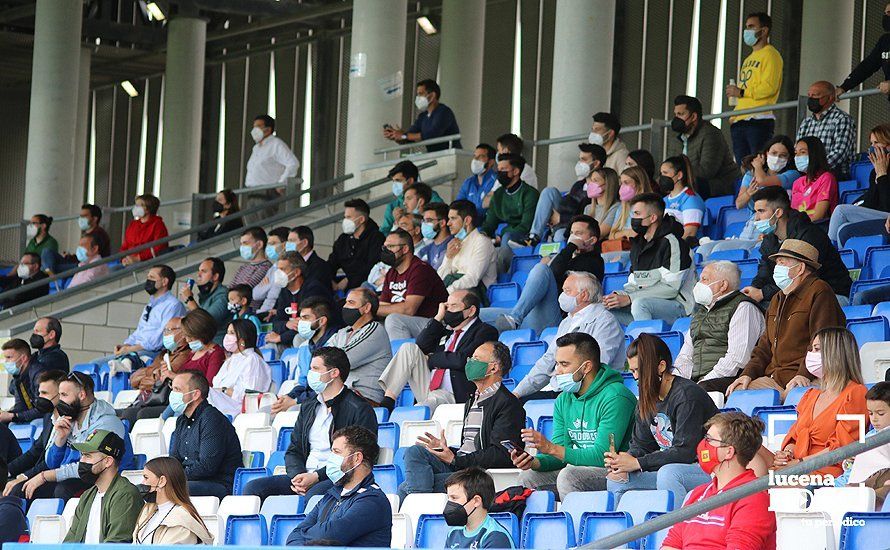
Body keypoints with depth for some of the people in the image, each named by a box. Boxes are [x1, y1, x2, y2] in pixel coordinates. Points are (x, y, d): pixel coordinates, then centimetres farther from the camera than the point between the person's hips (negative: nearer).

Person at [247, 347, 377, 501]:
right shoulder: (307, 407, 22)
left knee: (314, 495, -40)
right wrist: (297, 476, -5)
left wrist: (316, 477, -16)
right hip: (305, 476, 7)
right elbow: (293, 451, 19)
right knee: (254, 487, -15)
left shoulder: (360, 410, -2)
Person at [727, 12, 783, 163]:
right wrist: (734, 116, 13)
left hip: (759, 121, -9)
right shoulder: (749, 59, 26)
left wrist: (741, 92, -13)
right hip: (739, 121, 9)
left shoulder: (770, 55, -2)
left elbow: (769, 87, -15)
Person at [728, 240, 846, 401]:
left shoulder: (819, 292, -3)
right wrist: (748, 374, 6)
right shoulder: (777, 300, 26)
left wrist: (804, 374, -24)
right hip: (773, 378, 8)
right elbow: (765, 348, 25)